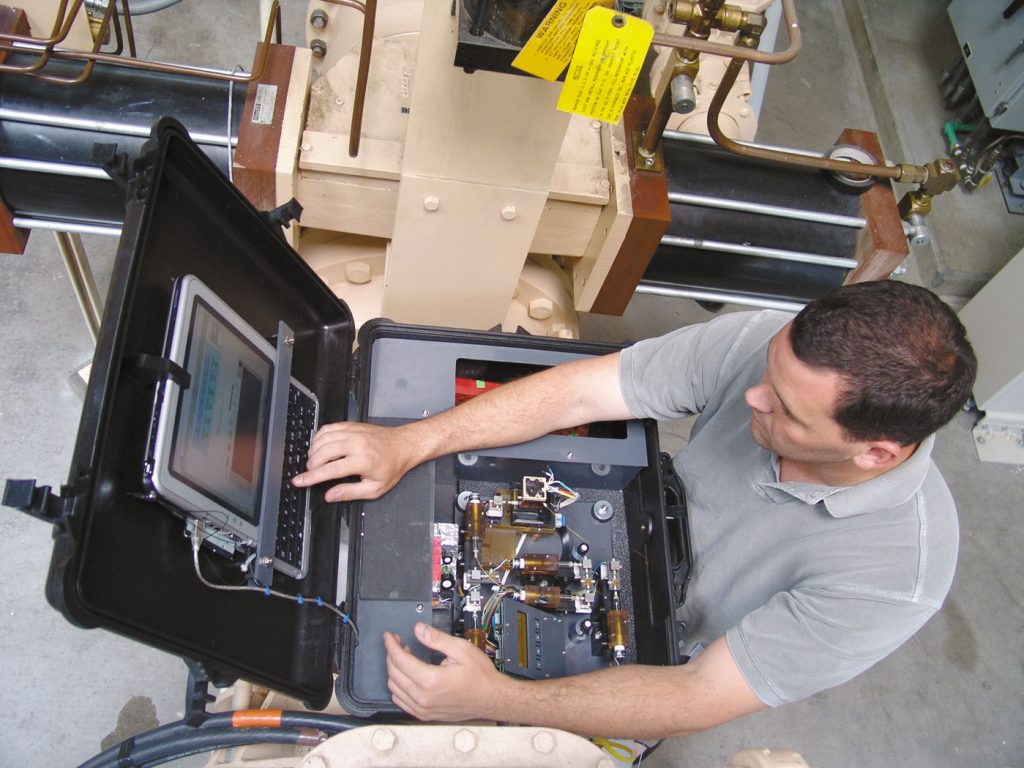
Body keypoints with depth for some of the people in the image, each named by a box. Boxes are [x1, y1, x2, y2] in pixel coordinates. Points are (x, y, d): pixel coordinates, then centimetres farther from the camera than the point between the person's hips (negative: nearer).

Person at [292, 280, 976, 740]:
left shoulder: (895, 572, -36)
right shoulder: (762, 345, -28)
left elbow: (696, 699, -33)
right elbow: (579, 391, -24)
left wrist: (495, 698, -41)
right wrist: (407, 444, -30)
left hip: (678, 657, -3)